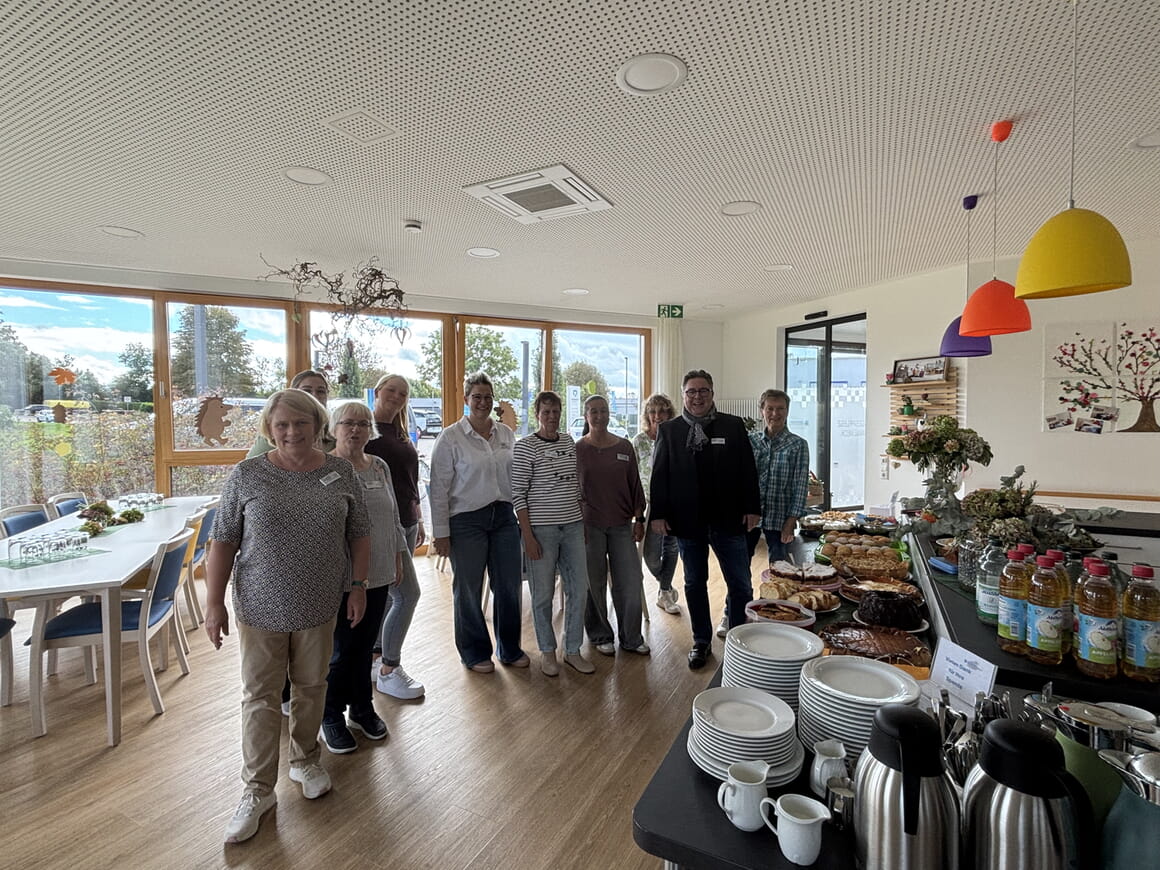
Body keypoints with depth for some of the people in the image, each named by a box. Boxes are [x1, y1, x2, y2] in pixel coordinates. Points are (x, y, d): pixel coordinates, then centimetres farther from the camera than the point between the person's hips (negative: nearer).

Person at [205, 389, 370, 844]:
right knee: (260, 695, 9)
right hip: (261, 607, -1)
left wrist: (358, 586, -1)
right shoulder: (246, 475, -7)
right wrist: (214, 602, -5)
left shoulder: (341, 473, -3)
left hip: (319, 606, 1)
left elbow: (359, 534, 2)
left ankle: (304, 760, 38)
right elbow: (223, 542, -3)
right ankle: (258, 791, 25)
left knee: (311, 685, 16)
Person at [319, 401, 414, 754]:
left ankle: (362, 709, 35)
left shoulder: (380, 467, 8)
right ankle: (331, 718, 28)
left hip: (378, 573, 5)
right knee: (341, 649, 5)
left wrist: (398, 558, 13)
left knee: (365, 645, 16)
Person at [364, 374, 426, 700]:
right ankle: (388, 672, 9)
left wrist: (419, 519, 20)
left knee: (390, 596, 14)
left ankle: (376, 659, 30)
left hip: (406, 524, 8)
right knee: (407, 594, -7)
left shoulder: (400, 434, 15)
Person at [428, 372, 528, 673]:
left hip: (504, 517, 4)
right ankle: (475, 653, 28)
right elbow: (439, 488, -7)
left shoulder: (506, 434, 8)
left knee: (509, 586, 10)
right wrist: (441, 532, -9)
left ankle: (510, 648, 30)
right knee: (468, 589, 8)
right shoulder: (450, 437, -6)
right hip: (467, 521, -4)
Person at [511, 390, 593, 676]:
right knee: (543, 593, 6)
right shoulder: (525, 446, -8)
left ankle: (573, 650, 25)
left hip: (573, 526, 6)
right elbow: (518, 494, -10)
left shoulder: (569, 441, 9)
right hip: (541, 528, -5)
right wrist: (528, 535, -13)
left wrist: (584, 521, 13)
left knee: (579, 590, 8)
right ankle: (547, 651, 26)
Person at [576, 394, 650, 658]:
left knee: (630, 582, 3)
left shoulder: (624, 446, 5)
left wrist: (639, 520, 5)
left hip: (622, 524, 2)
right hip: (590, 524, -2)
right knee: (595, 583, 7)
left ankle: (631, 638, 20)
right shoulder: (577, 450, -1)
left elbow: (635, 485, 9)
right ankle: (600, 636, 25)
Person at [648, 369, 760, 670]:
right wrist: (658, 514, -2)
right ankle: (701, 641, 27)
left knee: (741, 585, 4)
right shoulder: (669, 430, 3)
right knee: (694, 584, 12)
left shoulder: (733, 426, 2)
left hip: (727, 519, 0)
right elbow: (659, 475, 3)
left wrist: (752, 508, -2)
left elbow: (748, 470, 3)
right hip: (687, 521, 1)